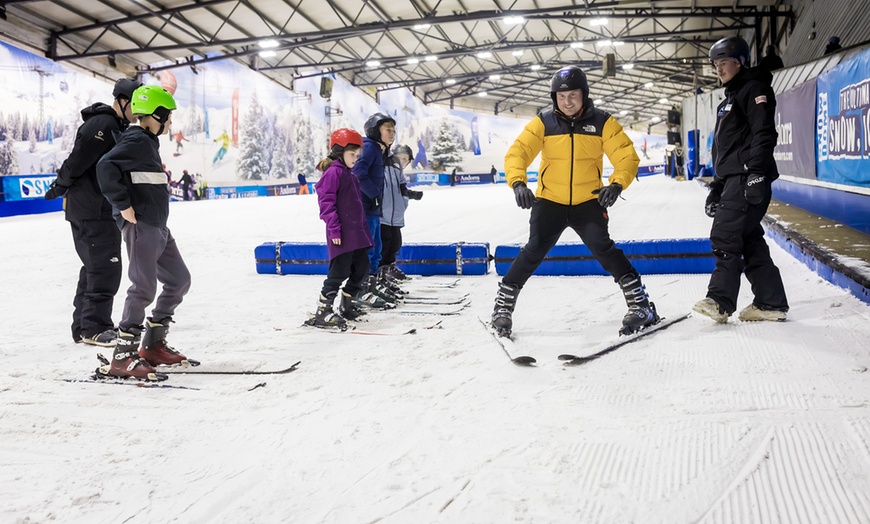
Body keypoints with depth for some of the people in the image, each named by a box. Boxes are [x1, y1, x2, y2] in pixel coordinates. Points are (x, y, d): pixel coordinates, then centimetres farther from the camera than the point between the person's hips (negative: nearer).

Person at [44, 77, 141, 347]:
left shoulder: (117, 127, 16)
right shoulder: (102, 125, -16)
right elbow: (78, 160, -18)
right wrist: (61, 186, -5)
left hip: (103, 210, 10)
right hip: (91, 210, -10)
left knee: (95, 267, 15)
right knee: (106, 267, -9)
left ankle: (83, 325, 24)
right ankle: (94, 327, -2)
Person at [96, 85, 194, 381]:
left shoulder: (149, 142, 19)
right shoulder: (136, 140, -10)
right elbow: (106, 167, -23)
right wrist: (124, 206, -21)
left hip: (158, 226, 10)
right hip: (140, 226, -10)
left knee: (179, 280, 13)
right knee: (144, 288, -11)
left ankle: (153, 345, 21)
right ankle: (123, 357, -5)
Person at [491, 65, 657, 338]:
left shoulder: (602, 122, -4)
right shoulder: (543, 122, -4)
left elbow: (627, 157, -5)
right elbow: (517, 153, -10)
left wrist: (616, 185, -24)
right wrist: (518, 183, -29)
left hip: (588, 202, 0)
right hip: (549, 201, 0)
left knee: (602, 248, -15)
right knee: (535, 250, -9)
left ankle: (640, 303, -3)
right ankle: (504, 305, 7)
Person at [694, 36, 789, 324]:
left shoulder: (754, 89, -3)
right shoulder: (729, 99, 26)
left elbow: (764, 133, -16)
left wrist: (756, 172, -26)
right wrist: (716, 188, 24)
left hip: (748, 178, -10)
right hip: (733, 179, 10)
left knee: (725, 237, -15)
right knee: (749, 239, 7)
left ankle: (721, 300, -17)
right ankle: (770, 303, 11)